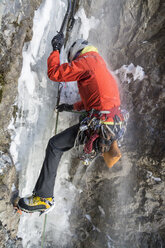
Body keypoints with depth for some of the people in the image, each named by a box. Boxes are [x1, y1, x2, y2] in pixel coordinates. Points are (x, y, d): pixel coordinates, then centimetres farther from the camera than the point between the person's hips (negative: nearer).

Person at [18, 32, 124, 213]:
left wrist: (56, 49, 7)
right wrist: (72, 107, 37)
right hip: (114, 123, 9)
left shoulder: (86, 60, -4)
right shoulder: (102, 66, 27)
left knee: (54, 145, -5)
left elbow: (54, 73, -6)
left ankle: (44, 198, -5)